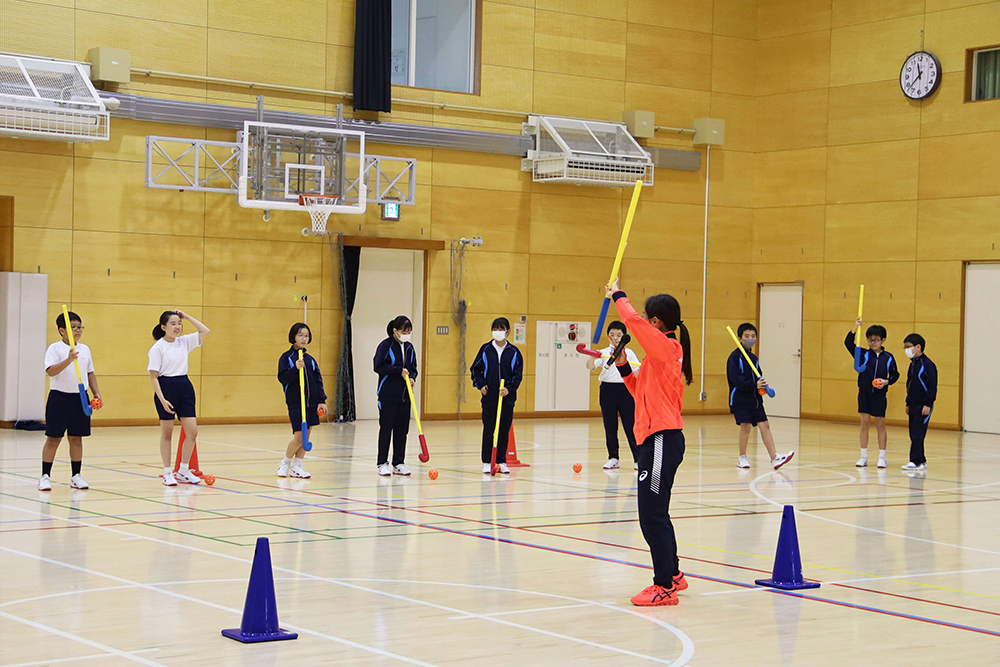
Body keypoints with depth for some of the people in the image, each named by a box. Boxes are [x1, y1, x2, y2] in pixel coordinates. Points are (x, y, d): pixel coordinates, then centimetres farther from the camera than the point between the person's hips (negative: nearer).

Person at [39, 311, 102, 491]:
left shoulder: (85, 349, 10)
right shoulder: (55, 348, -6)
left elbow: (90, 373, 18)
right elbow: (51, 371, -20)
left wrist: (96, 393, 8)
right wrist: (68, 360, -33)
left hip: (80, 398, 5)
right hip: (59, 397, -5)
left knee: (76, 438, 9)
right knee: (53, 438, 0)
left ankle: (76, 476, 16)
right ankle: (45, 476, 7)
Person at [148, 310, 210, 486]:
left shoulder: (184, 342, 8)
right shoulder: (157, 348, -7)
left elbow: (205, 331, 7)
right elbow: (153, 376, -9)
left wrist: (187, 317, 3)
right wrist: (162, 399, -18)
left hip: (185, 387, 5)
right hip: (166, 388, -5)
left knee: (192, 431, 0)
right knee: (167, 433, 4)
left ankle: (184, 471, 15)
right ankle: (167, 473, 14)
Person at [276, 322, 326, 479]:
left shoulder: (310, 359, 10)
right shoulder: (286, 357, -3)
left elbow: (318, 380, 9)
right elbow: (282, 378, -13)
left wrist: (321, 400, 1)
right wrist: (295, 369, -27)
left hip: (311, 402, 5)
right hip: (295, 403, -5)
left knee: (306, 435, 6)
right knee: (299, 436, -9)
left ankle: (296, 466, 16)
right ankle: (285, 462, 14)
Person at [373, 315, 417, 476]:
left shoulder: (409, 347, 10)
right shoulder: (386, 345, -8)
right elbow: (378, 366, -15)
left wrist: (411, 377, -4)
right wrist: (399, 371, -18)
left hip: (404, 395, 6)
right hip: (388, 394, -6)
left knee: (402, 429, 7)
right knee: (386, 428, 0)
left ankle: (398, 463, 14)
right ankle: (382, 463, 6)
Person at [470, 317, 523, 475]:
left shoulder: (514, 352, 3)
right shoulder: (485, 349, 3)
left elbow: (518, 373, 1)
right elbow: (475, 369, 10)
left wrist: (509, 388, -13)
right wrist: (480, 385, -3)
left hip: (507, 397, 1)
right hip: (489, 397, -1)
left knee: (504, 430, 5)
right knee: (488, 430, 1)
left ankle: (502, 461, 14)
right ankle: (486, 462, 7)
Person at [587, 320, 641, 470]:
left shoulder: (629, 353, 5)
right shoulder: (603, 353, 4)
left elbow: (638, 370, 3)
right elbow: (590, 366, -10)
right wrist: (592, 358, -32)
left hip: (625, 390, -1)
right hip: (608, 389, 1)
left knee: (630, 425, -3)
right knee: (610, 426, 7)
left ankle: (638, 459, 2)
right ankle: (613, 458, 16)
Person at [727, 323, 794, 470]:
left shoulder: (753, 357, 15)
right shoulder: (735, 356, -8)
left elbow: (758, 376, 17)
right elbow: (735, 378, -19)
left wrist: (762, 386, -5)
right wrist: (754, 385, -26)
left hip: (755, 399, 6)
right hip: (740, 398, -6)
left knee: (764, 425, -2)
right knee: (745, 425, -8)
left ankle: (775, 458, -5)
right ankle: (742, 458, 9)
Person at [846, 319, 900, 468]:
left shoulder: (888, 357, 1)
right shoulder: (863, 355, 1)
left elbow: (895, 374, 9)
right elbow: (848, 343, -9)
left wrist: (887, 381, -11)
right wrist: (855, 328, -22)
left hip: (880, 395, -1)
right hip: (864, 394, 1)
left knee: (880, 425, 4)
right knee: (865, 423, 1)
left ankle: (882, 457, 12)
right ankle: (864, 457, 9)